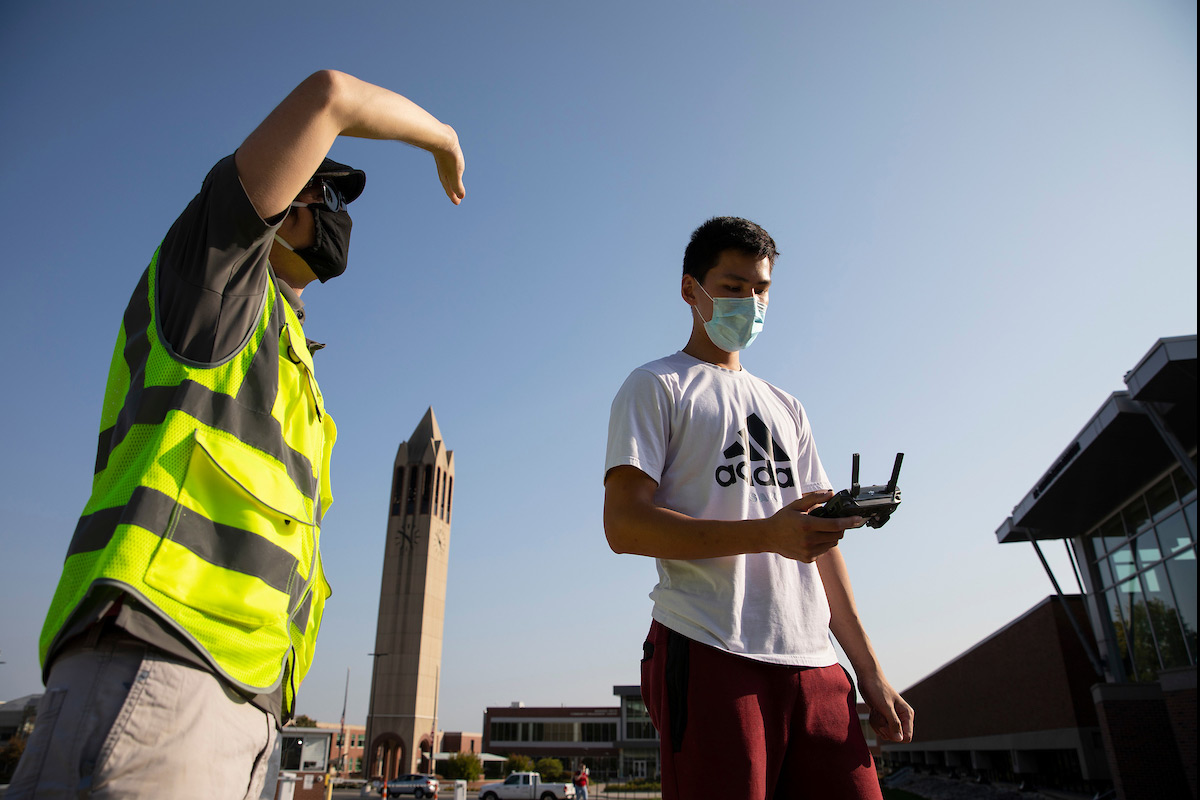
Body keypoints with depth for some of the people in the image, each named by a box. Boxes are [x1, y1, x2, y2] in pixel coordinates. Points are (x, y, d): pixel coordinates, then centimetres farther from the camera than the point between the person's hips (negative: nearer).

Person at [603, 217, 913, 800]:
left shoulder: (785, 407, 24)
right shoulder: (655, 387, 4)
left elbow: (819, 538, 20)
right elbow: (624, 525, -9)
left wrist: (869, 670, 13)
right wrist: (766, 534, -19)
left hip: (813, 664, 6)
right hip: (710, 655, -5)